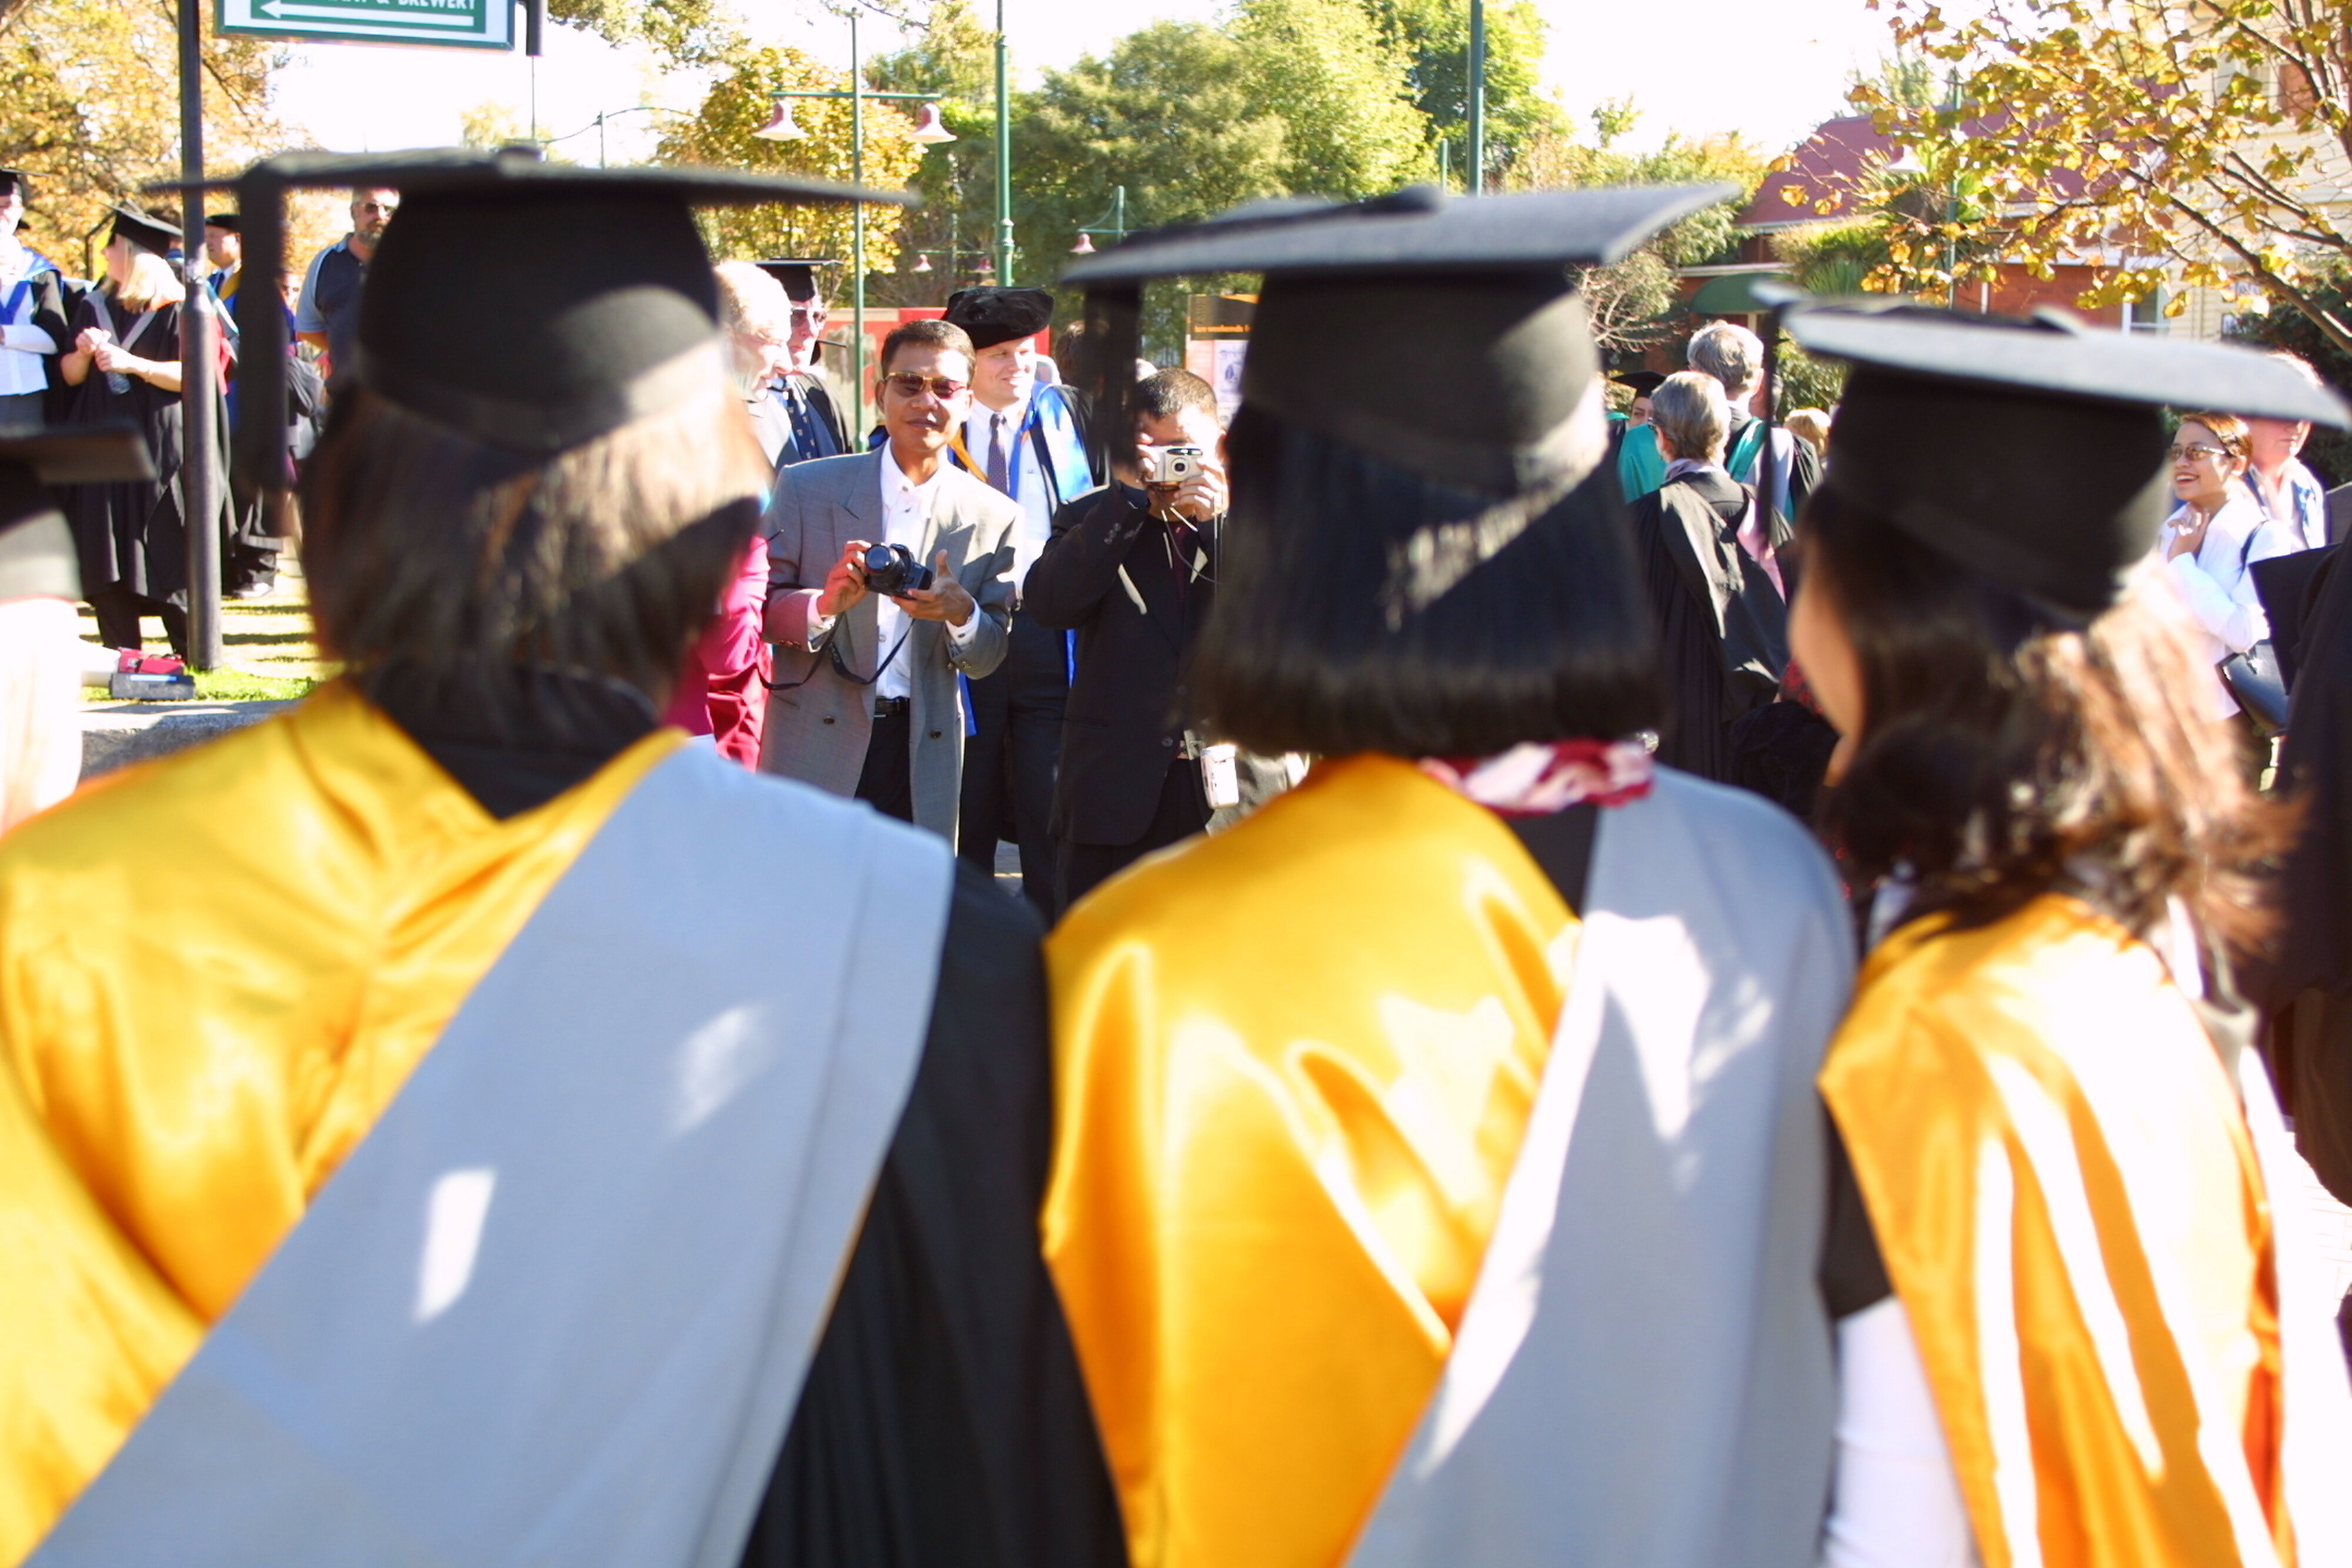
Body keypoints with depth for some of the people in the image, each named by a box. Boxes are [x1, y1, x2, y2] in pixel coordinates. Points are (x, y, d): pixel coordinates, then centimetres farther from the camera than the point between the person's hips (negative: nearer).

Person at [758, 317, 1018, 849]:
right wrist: (826, 603, -20)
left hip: (924, 760, 2)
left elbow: (989, 658, 7)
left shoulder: (994, 517, 7)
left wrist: (961, 613, -15)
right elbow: (758, 605, 0)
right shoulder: (807, 487, 3)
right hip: (817, 753, -2)